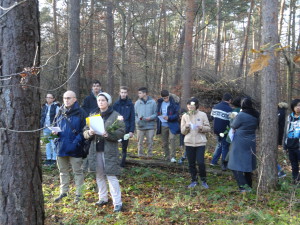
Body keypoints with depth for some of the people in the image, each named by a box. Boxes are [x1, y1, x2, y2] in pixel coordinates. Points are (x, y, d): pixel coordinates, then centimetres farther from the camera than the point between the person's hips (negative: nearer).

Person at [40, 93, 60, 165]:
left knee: (53, 144, -4)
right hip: (45, 128, 6)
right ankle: (48, 158, 19)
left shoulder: (56, 107, -5)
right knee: (47, 144, 11)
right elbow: (42, 117, 19)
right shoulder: (44, 107, 13)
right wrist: (41, 125, 10)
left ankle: (54, 159, 3)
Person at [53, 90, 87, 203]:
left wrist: (77, 141, -20)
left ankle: (79, 194, 16)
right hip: (61, 146, 6)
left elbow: (84, 130, -8)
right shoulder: (60, 112, 9)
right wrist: (55, 132, -4)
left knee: (77, 171, 5)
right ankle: (63, 192, 30)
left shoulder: (80, 113, -7)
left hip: (75, 148, -5)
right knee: (63, 171, 16)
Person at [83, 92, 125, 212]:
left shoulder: (116, 115, -2)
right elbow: (85, 132, 10)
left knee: (111, 175, -7)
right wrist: (89, 133, -13)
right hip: (96, 149, 5)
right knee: (99, 175, 13)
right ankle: (103, 198, 28)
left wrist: (109, 134, -24)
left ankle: (117, 202, 0)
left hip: (109, 150, -5)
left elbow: (121, 132, -8)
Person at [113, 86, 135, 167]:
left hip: (126, 129, 0)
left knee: (124, 148, 9)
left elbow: (132, 119, -1)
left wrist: (131, 131, -8)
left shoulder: (130, 104, 0)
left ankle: (122, 165, 18)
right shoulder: (116, 104, 3)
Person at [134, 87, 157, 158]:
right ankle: (140, 154, 16)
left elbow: (155, 114, 2)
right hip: (140, 126, 1)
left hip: (150, 126, -1)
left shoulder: (153, 102, 1)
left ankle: (150, 154, 15)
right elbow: (134, 114, 8)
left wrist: (150, 118, -16)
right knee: (140, 141, 5)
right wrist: (138, 121, -9)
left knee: (150, 141, 3)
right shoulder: (137, 102, 6)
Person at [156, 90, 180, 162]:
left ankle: (173, 157, -16)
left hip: (172, 125, -5)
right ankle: (167, 157, 20)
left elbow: (177, 115, -9)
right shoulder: (160, 103, 9)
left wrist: (169, 117, -20)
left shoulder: (174, 103, -6)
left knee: (172, 139, -19)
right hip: (163, 126, 5)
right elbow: (157, 113, 17)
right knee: (164, 142, 9)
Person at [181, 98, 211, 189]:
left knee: (201, 162, -7)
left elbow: (208, 128, 3)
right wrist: (186, 127, -13)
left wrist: (202, 128, -17)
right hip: (189, 143, 3)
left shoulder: (203, 115, 0)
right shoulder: (185, 116, 6)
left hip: (200, 142, -2)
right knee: (191, 163, 8)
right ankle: (194, 180, 24)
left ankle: (204, 180, 14)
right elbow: (182, 131, 8)